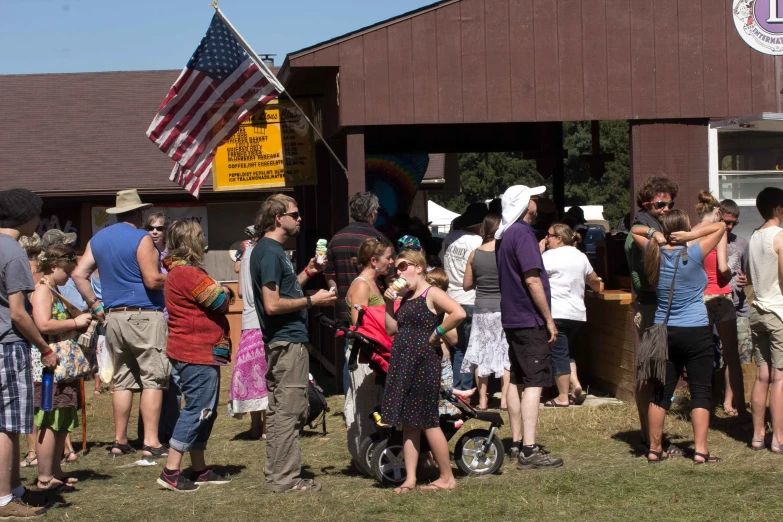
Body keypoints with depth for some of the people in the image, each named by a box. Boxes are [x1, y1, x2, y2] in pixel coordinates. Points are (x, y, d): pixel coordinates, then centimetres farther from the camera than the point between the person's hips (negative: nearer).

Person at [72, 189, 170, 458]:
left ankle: (120, 441, 13)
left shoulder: (98, 239, 12)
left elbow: (79, 275, 10)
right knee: (152, 379, -4)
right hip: (144, 316, -7)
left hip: (113, 317, 7)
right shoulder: (141, 239, -10)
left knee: (122, 381, 12)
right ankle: (151, 442, -9)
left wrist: (95, 305, 13)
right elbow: (152, 280, -17)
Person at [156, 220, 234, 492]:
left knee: (204, 412, 15)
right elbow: (221, 301, -16)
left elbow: (213, 302, 16)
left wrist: (220, 291, -3)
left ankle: (199, 470, 20)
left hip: (200, 353, 11)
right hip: (197, 353, -11)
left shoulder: (181, 271, 18)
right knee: (198, 410, -10)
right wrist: (224, 290, 4)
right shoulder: (188, 273, -17)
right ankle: (171, 471, -10)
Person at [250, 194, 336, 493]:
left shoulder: (273, 250, 16)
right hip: (287, 342, -11)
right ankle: (285, 479, -5)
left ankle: (277, 475, 19)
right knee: (289, 412, -7)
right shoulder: (269, 252, -15)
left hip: (285, 341, 11)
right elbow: (272, 304, -21)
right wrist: (312, 300, -14)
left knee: (280, 411, 13)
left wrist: (307, 272, 12)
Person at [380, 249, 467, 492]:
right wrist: (389, 304, 6)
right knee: (407, 423, 7)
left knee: (427, 422, -5)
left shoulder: (432, 294, -9)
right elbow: (392, 329, 16)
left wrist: (436, 333, -17)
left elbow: (459, 313, -23)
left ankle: (447, 478, 3)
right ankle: (410, 479, 10)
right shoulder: (406, 298, 17)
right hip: (402, 363, 9)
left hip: (424, 362, -9)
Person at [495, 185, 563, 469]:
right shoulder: (523, 233, -16)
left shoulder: (503, 236, 13)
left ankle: (517, 442, 21)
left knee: (517, 381, 15)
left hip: (511, 318, 10)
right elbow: (532, 280, -21)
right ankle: (529, 450, -15)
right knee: (533, 383, -11)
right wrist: (549, 319, -16)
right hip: (530, 319, -10)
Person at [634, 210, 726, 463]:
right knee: (701, 392, 1)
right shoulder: (693, 254, -12)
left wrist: (655, 235, 0)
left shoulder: (655, 253, 1)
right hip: (696, 331, -5)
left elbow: (635, 231, 18)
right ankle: (700, 450, -4)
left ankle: (654, 448, 14)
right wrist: (689, 235, -10)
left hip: (664, 331, 5)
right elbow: (720, 227, -5)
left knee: (661, 392, 10)